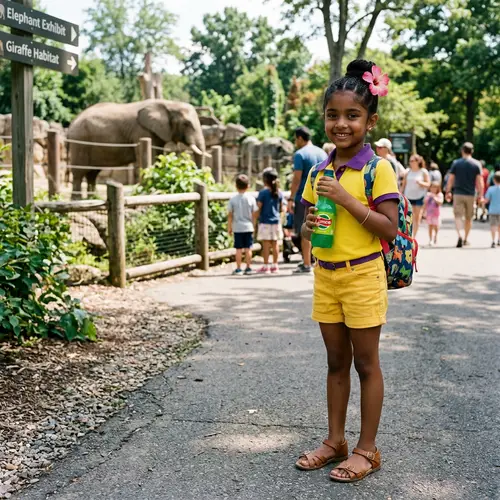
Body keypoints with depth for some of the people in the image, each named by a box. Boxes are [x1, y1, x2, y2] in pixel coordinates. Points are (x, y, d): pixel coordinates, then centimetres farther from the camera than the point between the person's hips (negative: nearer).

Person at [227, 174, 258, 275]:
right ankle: (248, 268, 8)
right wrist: (254, 225, 12)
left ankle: (238, 269, 4)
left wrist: (229, 227, 8)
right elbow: (254, 214, 0)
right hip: (248, 227, 0)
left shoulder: (233, 199, -3)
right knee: (248, 248, 5)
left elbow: (230, 215, -1)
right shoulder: (251, 198, -2)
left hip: (237, 228, 0)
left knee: (239, 249, 3)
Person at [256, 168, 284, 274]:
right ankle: (275, 265, 15)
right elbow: (281, 209, 10)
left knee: (266, 244, -2)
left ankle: (266, 266, 0)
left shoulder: (263, 192, -10)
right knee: (275, 244, 9)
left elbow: (258, 208, -10)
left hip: (265, 222, -5)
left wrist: (257, 219, 4)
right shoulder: (279, 193, 5)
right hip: (276, 221, 5)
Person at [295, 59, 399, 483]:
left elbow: (389, 229, -17)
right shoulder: (319, 172, 7)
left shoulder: (379, 169, -11)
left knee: (366, 363, 5)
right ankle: (335, 441, 28)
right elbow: (308, 224, 14)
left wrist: (345, 198, -22)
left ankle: (367, 449, 18)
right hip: (325, 275, 6)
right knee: (336, 361, 15)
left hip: (362, 276, -6)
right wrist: (310, 226, -9)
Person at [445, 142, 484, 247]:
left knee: (458, 216, -5)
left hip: (458, 194, -1)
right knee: (469, 218, 15)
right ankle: (465, 239, 25)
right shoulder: (476, 164, -1)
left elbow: (450, 179, -1)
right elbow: (479, 181, -5)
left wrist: (448, 192, 9)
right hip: (470, 195, 1)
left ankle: (461, 236, -28)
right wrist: (480, 195, 1)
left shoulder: (456, 163, 0)